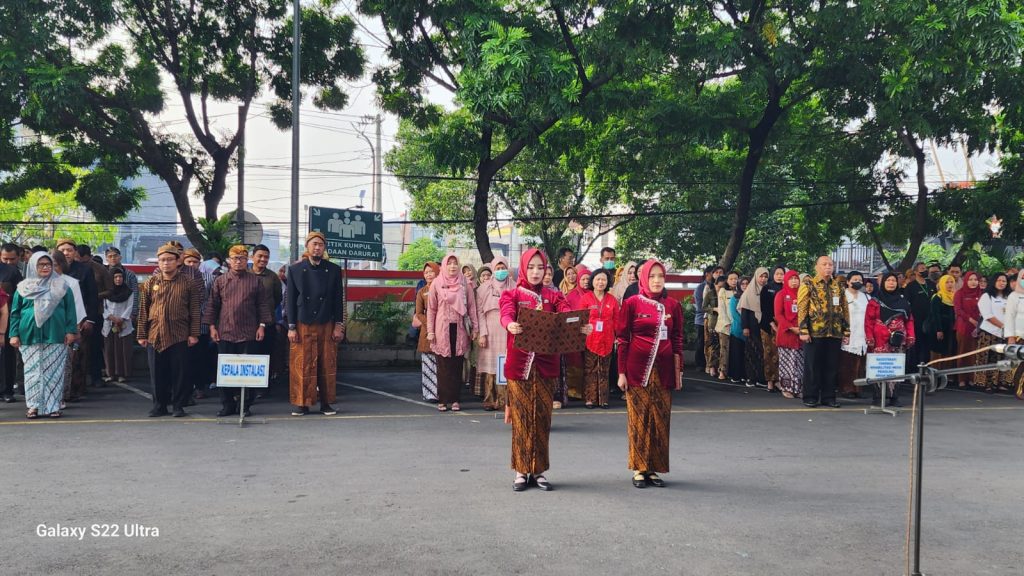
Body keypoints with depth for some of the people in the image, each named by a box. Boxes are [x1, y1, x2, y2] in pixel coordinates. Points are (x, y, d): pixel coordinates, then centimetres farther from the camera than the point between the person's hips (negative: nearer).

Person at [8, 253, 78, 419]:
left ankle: (53, 406, 4)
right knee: (32, 371, 1)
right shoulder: (23, 287, 9)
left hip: (55, 336, -1)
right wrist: (14, 334, 2)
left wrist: (71, 330, -4)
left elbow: (70, 309, 5)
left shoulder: (61, 286, 7)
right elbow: (15, 312, 10)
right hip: (30, 336, 1)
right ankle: (34, 406, 6)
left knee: (54, 371, -1)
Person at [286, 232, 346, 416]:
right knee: (301, 365, 0)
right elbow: (291, 300, 3)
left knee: (327, 366, 3)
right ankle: (302, 403, 8)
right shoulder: (295, 269, 4)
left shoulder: (333, 270, 6)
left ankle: (326, 403, 11)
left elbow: (338, 299, 6)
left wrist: (338, 325, 0)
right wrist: (291, 327, -2)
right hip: (302, 326, -1)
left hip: (327, 326, 1)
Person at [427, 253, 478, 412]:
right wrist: (430, 331, 0)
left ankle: (455, 399, 8)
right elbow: (431, 309, 4)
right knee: (443, 365, 1)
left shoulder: (464, 283, 5)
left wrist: (474, 328, 2)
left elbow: (471, 306, 6)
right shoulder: (436, 283, 2)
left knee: (457, 365, 2)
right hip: (442, 328, -1)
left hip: (460, 328, 1)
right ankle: (442, 399, 5)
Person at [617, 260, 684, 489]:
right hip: (638, 368, -3)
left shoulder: (673, 306, 6)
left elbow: (677, 340, 10)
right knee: (638, 418, 1)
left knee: (660, 419, 5)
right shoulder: (632, 303, -2)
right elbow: (622, 339, -1)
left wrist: (678, 371, 6)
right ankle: (639, 469, 10)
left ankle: (654, 468, 14)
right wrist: (622, 372, -5)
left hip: (663, 369, 3)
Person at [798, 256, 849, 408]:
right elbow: (802, 308, -6)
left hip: (835, 333, 4)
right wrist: (803, 330, -13)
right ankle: (810, 397, 8)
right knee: (812, 366, 1)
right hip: (814, 332, -4)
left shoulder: (838, 286, 14)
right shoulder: (808, 284, 0)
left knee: (831, 366, 7)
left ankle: (828, 397, 15)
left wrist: (846, 329, 9)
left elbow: (844, 309, 16)